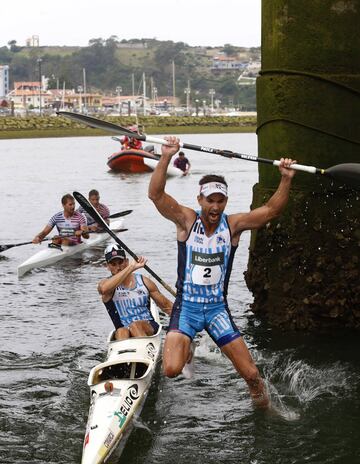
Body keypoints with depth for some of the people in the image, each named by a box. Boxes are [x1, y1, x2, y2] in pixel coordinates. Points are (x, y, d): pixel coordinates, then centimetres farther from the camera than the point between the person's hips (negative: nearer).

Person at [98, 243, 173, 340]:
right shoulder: (105, 283, 2)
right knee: (121, 332, -35)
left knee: (135, 326, -32)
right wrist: (131, 268, -24)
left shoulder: (143, 281, 8)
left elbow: (167, 306, 15)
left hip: (149, 328, 1)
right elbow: (104, 289, -26)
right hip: (124, 330, -1)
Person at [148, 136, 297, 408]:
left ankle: (263, 404, 33)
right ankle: (185, 346, 20)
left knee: (251, 373, -3)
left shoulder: (233, 224, -3)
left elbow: (271, 210, -10)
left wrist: (286, 180, -25)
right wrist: (166, 158, -34)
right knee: (172, 370, -19)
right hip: (186, 306, -1)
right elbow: (156, 194, -21)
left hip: (218, 308, 2)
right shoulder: (186, 220, -8)